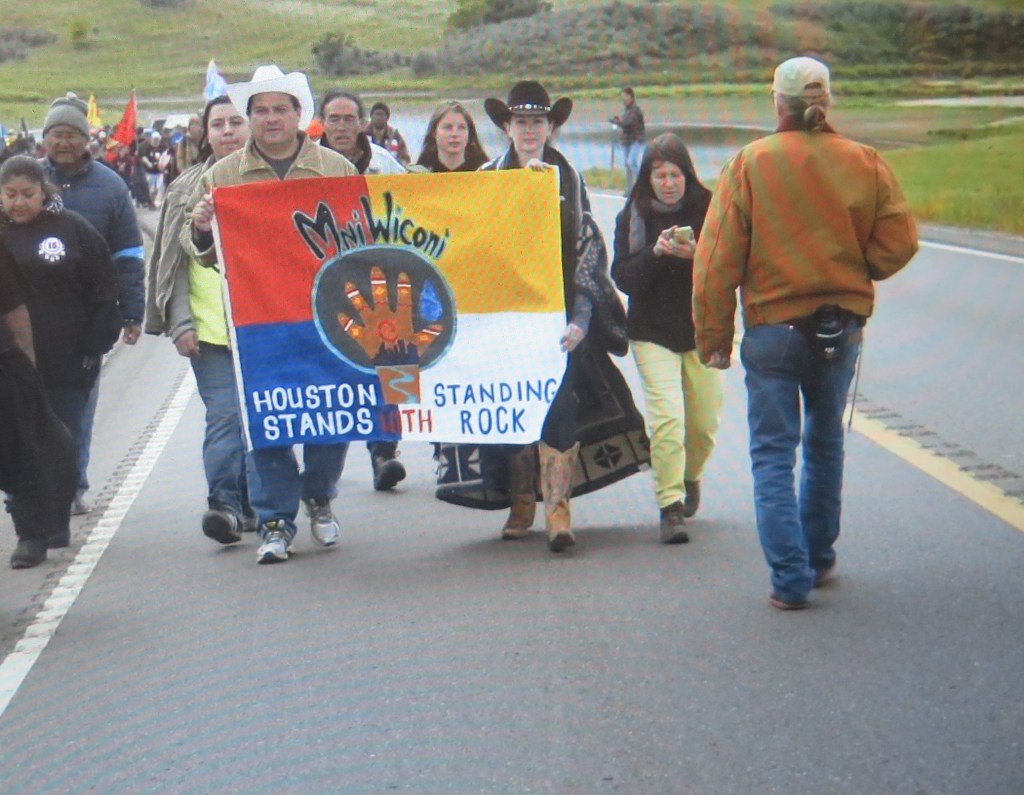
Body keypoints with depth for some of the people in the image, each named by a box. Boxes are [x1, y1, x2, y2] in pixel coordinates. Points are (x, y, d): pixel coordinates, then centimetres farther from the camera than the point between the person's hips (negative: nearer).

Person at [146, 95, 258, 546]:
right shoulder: (187, 189, 10)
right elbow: (172, 262, 9)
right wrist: (180, 323, -2)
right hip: (210, 325, -1)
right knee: (224, 415, -12)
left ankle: (253, 504, 16)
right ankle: (225, 504, -15)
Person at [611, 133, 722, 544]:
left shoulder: (708, 209, -2)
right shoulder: (633, 216, 1)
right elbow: (623, 277, -5)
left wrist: (697, 256, -24)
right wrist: (655, 253, -21)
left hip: (702, 330, 1)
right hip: (653, 333, -1)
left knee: (703, 424, 7)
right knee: (666, 419, -15)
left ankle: (690, 478, 38)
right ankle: (670, 507, -7)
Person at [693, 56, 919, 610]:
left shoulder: (750, 164, -9)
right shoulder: (864, 163, -3)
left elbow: (717, 258, -9)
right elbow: (899, 242, -1)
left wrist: (714, 336, -1)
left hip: (772, 328, -3)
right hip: (843, 325, 3)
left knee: (774, 454, 3)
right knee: (825, 444, 20)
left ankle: (791, 579, -5)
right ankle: (820, 558, 31)